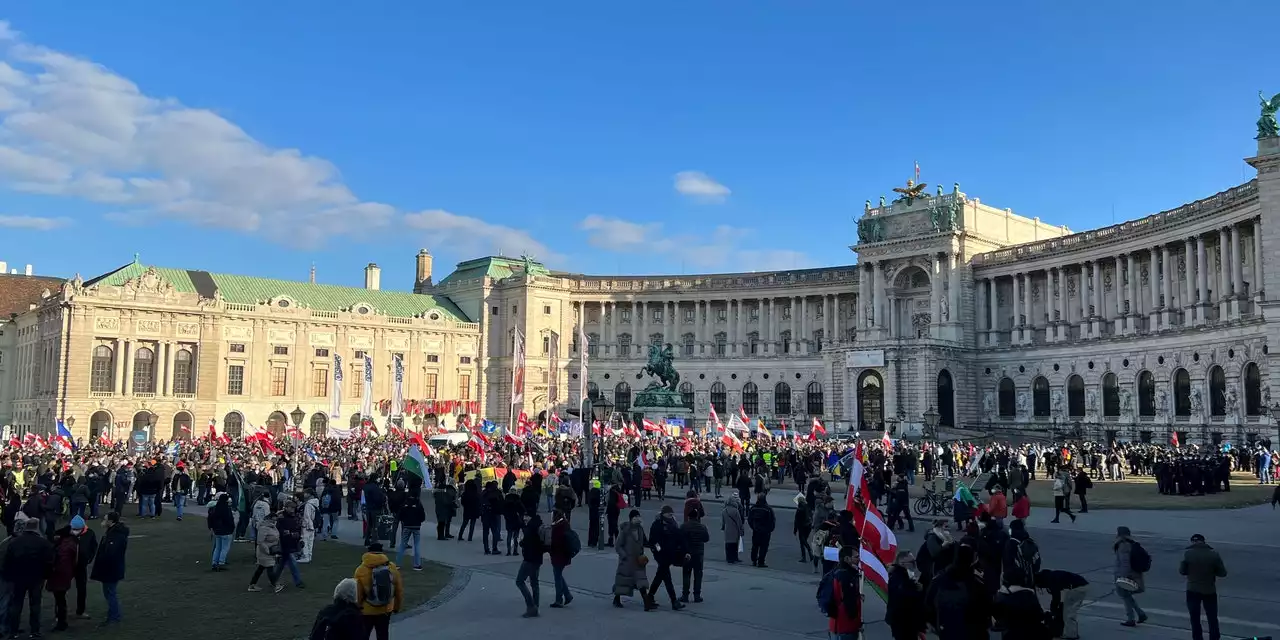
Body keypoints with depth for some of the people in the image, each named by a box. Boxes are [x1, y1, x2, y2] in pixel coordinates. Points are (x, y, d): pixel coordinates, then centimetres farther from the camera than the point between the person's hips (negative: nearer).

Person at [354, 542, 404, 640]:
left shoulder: (361, 570, -16)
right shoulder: (392, 567, -6)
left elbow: (357, 594, -13)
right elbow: (399, 590, 2)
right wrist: (397, 607, 16)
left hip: (366, 611, -3)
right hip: (385, 610, 3)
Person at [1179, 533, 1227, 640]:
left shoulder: (1187, 553, -11)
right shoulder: (1214, 554, -10)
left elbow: (1182, 571, -6)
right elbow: (1223, 573, -5)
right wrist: (1211, 570, 12)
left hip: (1193, 591, -1)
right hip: (1209, 591, 1)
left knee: (1195, 619, 13)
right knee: (1212, 619, 16)